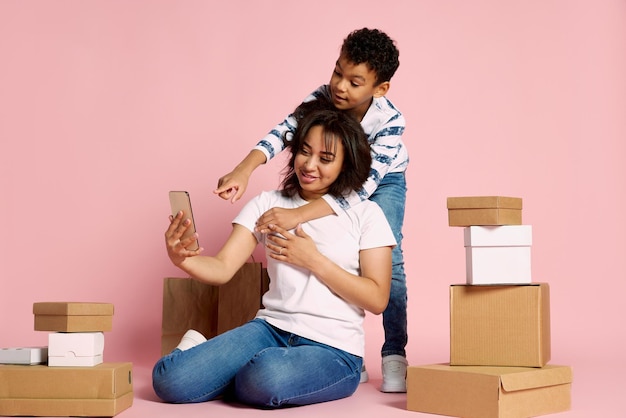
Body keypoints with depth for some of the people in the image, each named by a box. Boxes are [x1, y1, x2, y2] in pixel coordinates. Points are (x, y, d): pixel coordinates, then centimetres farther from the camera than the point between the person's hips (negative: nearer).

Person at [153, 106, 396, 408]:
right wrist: (181, 258, -24)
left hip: (333, 350, -2)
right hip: (271, 329, 3)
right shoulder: (267, 205, 8)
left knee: (267, 380, -37)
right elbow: (222, 269, -2)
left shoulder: (365, 215, 1)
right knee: (168, 379, -20)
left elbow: (377, 299, -5)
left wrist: (313, 260, -10)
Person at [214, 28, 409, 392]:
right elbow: (282, 133, -35)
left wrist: (297, 215, -57)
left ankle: (395, 356, -9)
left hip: (383, 181, -3)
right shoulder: (323, 97, -28)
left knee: (387, 259, -18)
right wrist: (243, 171, -55)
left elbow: (363, 186, -46)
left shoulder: (391, 122, -37)